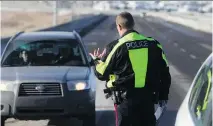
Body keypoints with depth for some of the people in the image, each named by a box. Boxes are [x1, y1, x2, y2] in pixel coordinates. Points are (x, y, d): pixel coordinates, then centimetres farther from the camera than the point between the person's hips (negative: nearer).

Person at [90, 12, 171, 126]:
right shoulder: (153, 44, 2)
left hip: (128, 99, -3)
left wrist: (97, 61, 22)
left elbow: (102, 73, 1)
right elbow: (164, 71, 7)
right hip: (148, 98, 4)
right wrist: (163, 95, 16)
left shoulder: (119, 47, -9)